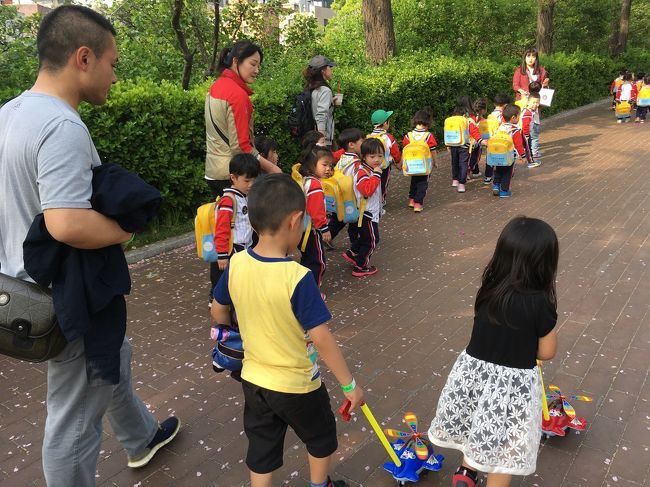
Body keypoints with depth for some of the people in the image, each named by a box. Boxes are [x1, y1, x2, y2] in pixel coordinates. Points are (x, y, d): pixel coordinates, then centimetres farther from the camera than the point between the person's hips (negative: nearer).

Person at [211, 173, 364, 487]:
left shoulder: (236, 264, -13)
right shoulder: (297, 278, -30)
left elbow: (218, 312, 2)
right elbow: (321, 339, -26)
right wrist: (349, 384, -15)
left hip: (253, 380, 5)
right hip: (296, 386, -4)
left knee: (261, 449, 22)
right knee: (321, 437, 25)